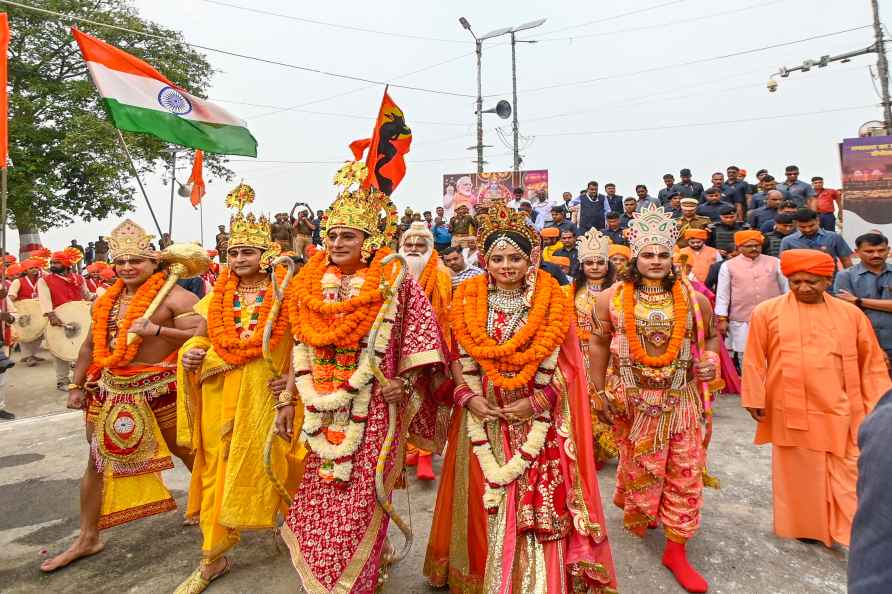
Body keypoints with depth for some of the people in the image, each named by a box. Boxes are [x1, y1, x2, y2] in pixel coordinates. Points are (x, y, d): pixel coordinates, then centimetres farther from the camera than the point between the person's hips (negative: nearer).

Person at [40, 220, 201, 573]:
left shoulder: (174, 296, -13)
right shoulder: (106, 300, 9)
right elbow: (91, 345, 18)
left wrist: (156, 330, -28)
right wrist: (77, 385, 17)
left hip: (158, 390, -6)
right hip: (109, 390, 7)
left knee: (187, 452, 8)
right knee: (98, 462, 15)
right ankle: (88, 539, 32)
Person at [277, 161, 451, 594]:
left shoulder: (393, 282, -7)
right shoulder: (309, 284, 6)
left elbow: (421, 339, -5)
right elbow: (299, 349, 10)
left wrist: (404, 383, -16)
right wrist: (286, 401, 10)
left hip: (371, 410, -4)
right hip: (320, 411, 4)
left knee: (360, 500, 5)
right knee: (318, 496, 14)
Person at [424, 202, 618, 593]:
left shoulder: (552, 302, -3)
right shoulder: (468, 300, 1)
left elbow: (564, 364, -3)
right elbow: (458, 357, 2)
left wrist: (537, 402, -14)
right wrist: (467, 396, -12)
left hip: (538, 418, -1)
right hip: (483, 415, 2)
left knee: (540, 503, 5)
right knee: (486, 502, 12)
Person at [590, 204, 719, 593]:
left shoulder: (693, 297, -3)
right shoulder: (612, 298, -6)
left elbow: (711, 335, 13)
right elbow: (600, 344, 2)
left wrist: (710, 358, -5)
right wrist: (600, 391, 3)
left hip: (681, 400, 2)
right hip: (633, 400, -1)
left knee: (684, 473, 8)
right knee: (640, 467, 16)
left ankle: (676, 549, 25)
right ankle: (639, 512, 48)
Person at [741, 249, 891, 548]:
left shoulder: (851, 314, 4)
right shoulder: (767, 311, -4)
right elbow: (755, 360, -2)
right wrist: (754, 400, -3)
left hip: (840, 413, 2)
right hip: (790, 411, -1)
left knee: (847, 475, 9)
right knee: (797, 475, 11)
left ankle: (854, 533, 25)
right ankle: (802, 526, 29)